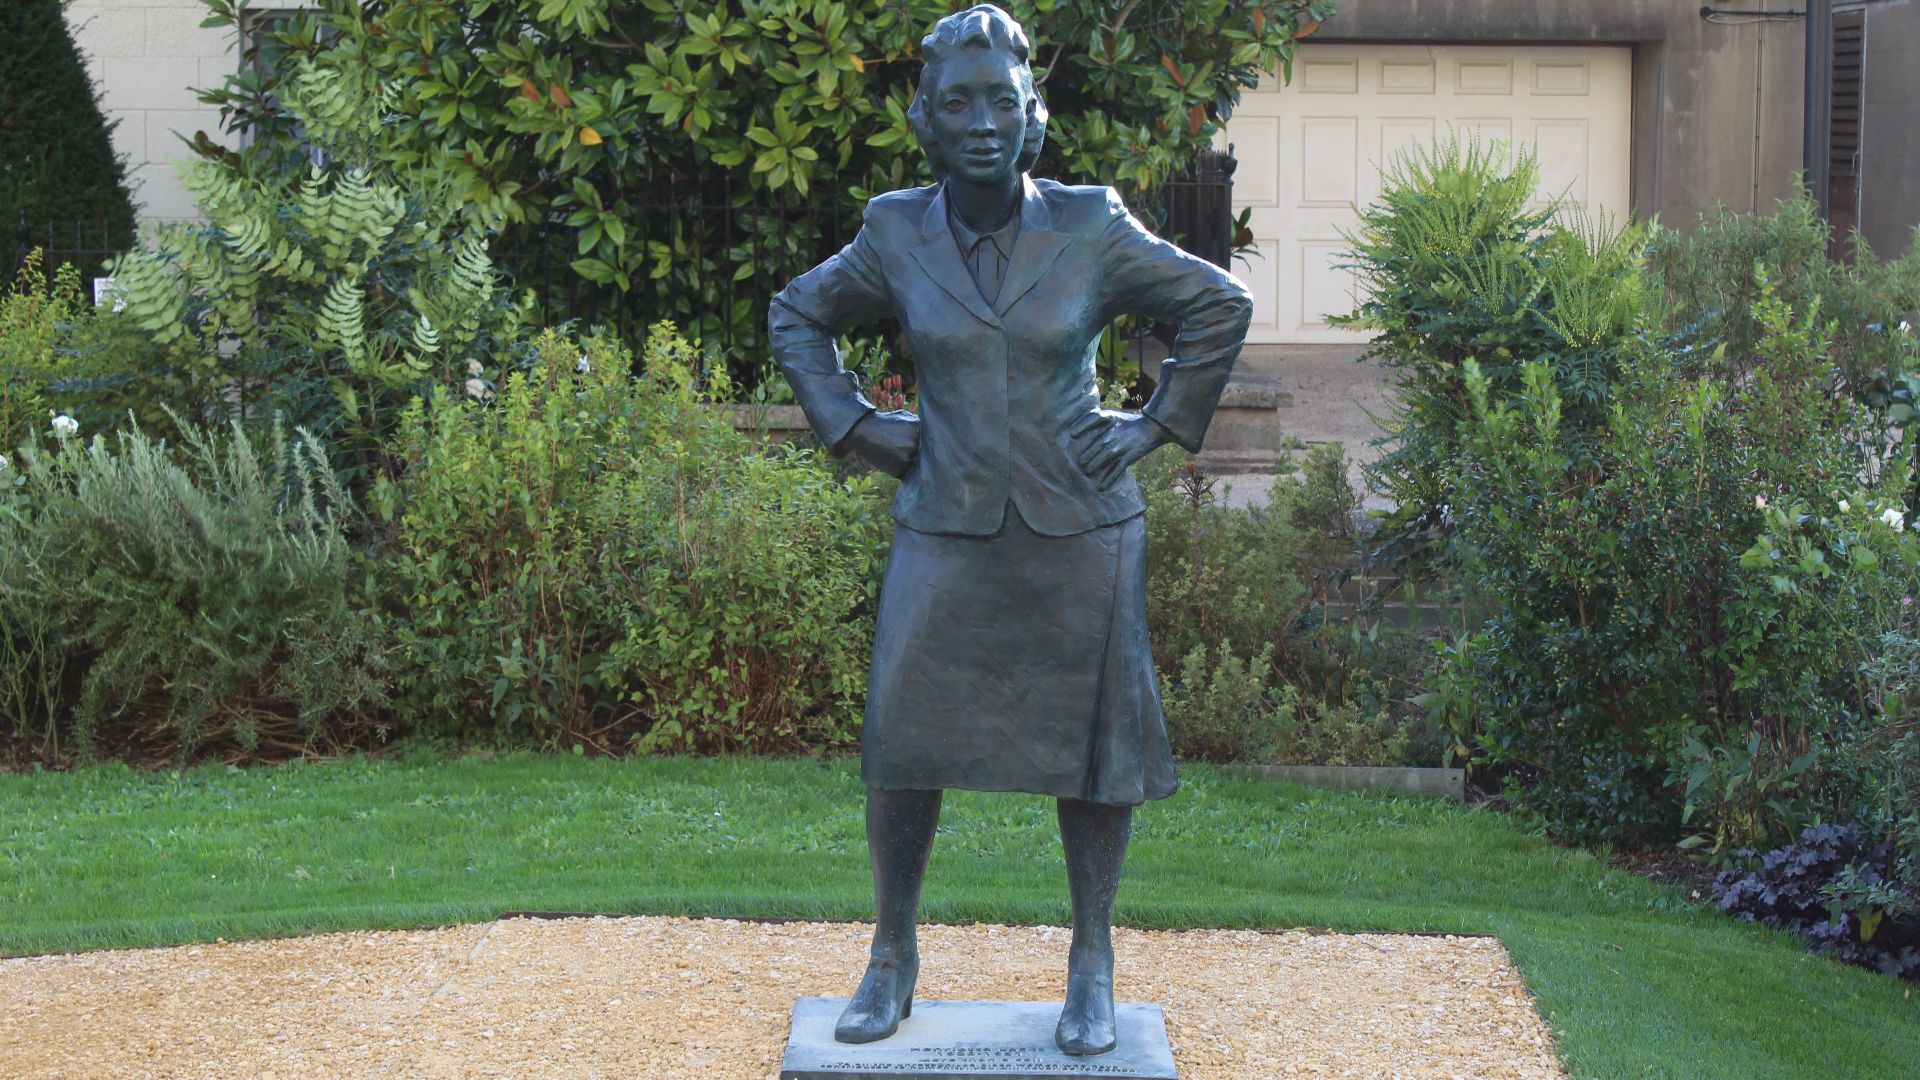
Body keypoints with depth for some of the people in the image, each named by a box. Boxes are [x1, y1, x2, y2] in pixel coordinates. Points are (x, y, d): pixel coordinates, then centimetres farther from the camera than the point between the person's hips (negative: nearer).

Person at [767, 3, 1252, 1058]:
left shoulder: (1092, 230, -5)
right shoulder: (896, 236, -1)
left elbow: (1221, 305, 7)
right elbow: (797, 315, 15)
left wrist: (1160, 423, 2)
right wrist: (852, 424, 5)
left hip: (1080, 534, -1)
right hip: (946, 534, 1)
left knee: (1092, 747, 4)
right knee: (902, 739, 0)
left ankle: (1091, 967, 18)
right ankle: (892, 958, 16)